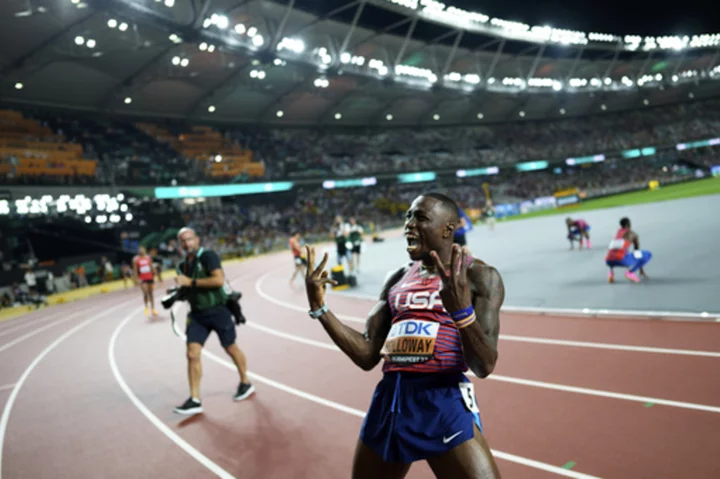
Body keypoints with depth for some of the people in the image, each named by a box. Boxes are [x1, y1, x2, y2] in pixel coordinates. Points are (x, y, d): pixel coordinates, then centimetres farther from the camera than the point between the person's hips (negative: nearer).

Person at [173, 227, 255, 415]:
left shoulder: (208, 256, -14)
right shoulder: (183, 265, 9)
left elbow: (219, 280, -26)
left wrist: (190, 282, -23)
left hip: (218, 311, -6)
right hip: (197, 314, 6)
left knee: (231, 349, 10)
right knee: (192, 354, -5)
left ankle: (245, 383, 31)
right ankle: (195, 400, 2)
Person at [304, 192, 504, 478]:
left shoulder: (479, 276, -4)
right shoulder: (397, 279, 12)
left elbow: (484, 366, -11)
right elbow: (367, 355, 9)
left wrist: (461, 310, -27)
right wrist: (319, 307, 2)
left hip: (445, 401, -5)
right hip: (388, 400, 6)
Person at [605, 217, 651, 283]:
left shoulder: (618, 232, 30)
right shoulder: (633, 234, 16)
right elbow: (637, 251, 24)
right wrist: (641, 270, 33)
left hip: (609, 261, 5)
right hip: (621, 259, -5)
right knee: (648, 254, 12)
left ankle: (611, 272, 12)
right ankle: (630, 272, -2)